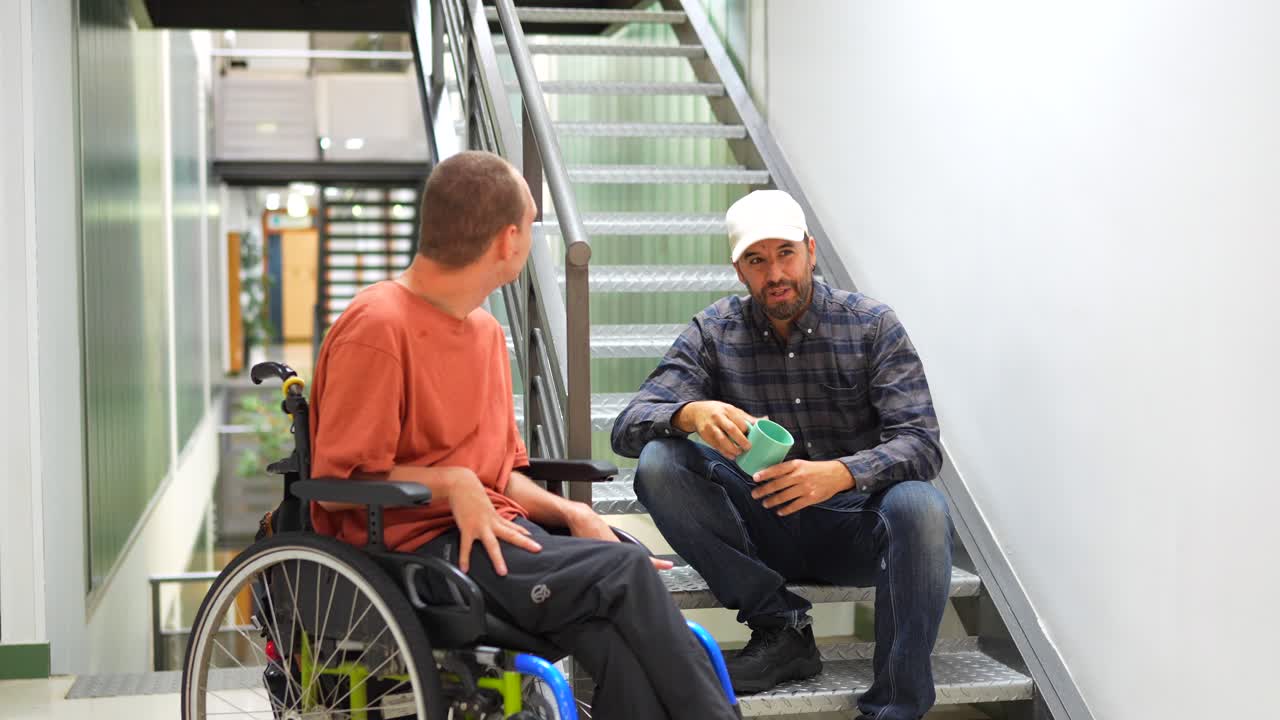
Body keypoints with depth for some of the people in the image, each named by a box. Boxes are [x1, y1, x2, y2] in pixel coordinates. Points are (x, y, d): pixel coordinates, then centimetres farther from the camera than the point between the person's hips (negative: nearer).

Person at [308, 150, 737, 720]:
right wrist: (453, 483, -17)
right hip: (414, 546, -7)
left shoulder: (486, 330, 17)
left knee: (615, 643, -21)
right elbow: (337, 480, -10)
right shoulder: (377, 328, -9)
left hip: (497, 533, 7)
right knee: (623, 571, -23)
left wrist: (568, 513, 3)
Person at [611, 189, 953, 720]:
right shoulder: (714, 333, 0)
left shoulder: (872, 325, -3)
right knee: (658, 463, -22)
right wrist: (691, 414, -33)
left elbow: (920, 442, -12)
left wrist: (840, 474, -34)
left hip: (851, 528, -1)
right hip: (760, 529, 2)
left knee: (920, 507, -34)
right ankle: (782, 628, -15)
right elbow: (628, 427, -9)